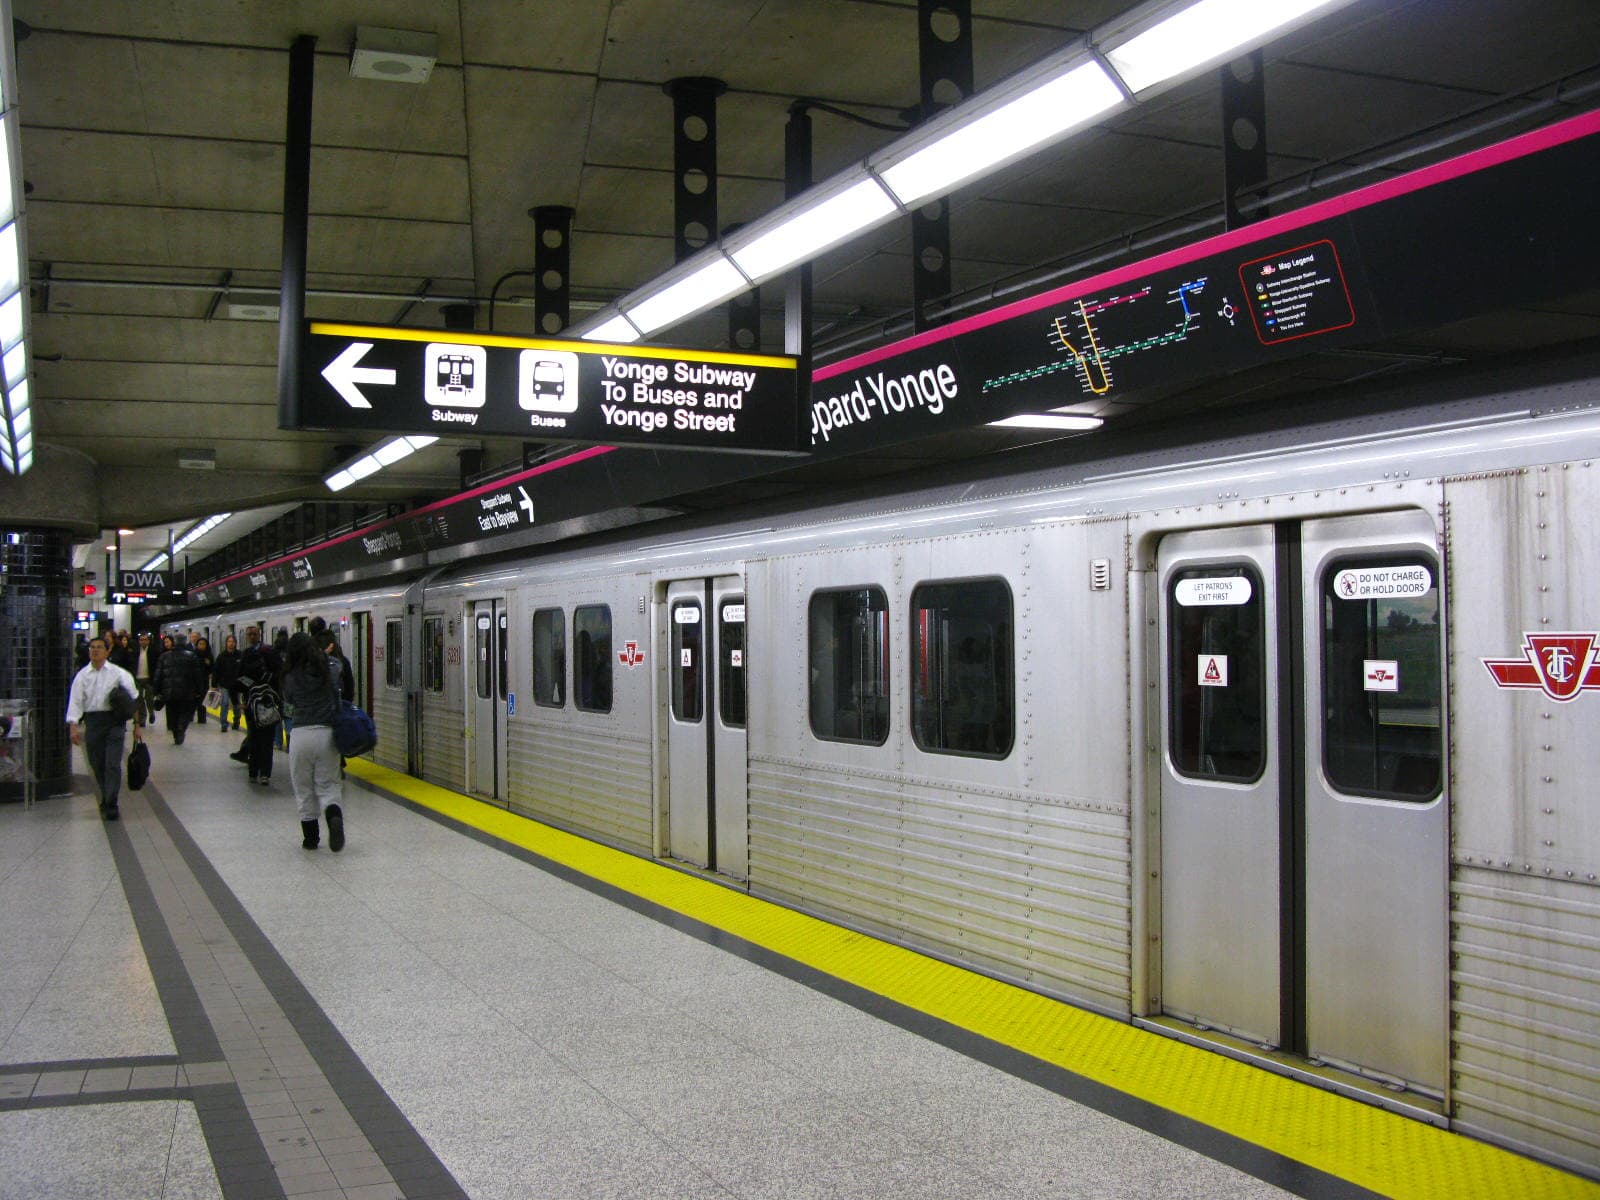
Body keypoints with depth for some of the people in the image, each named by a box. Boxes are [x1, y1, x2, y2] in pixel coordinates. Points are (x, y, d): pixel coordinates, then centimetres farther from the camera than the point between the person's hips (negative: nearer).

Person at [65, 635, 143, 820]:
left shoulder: (118, 673, 1)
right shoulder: (82, 675, 6)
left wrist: (137, 725, 2)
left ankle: (110, 805, -6)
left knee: (112, 764, -10)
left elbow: (134, 699, 4)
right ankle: (106, 800, 27)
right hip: (92, 722, 3)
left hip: (115, 721, -3)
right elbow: (75, 701, 3)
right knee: (97, 765, 10)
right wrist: (73, 727, -8)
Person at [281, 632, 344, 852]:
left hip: (301, 735, -1)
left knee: (304, 789, 12)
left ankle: (311, 837, 15)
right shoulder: (330, 670, -1)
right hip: (327, 733, 1)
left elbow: (288, 701, 12)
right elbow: (337, 663, 23)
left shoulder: (291, 677, -5)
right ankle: (334, 814, -21)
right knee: (327, 785, 10)